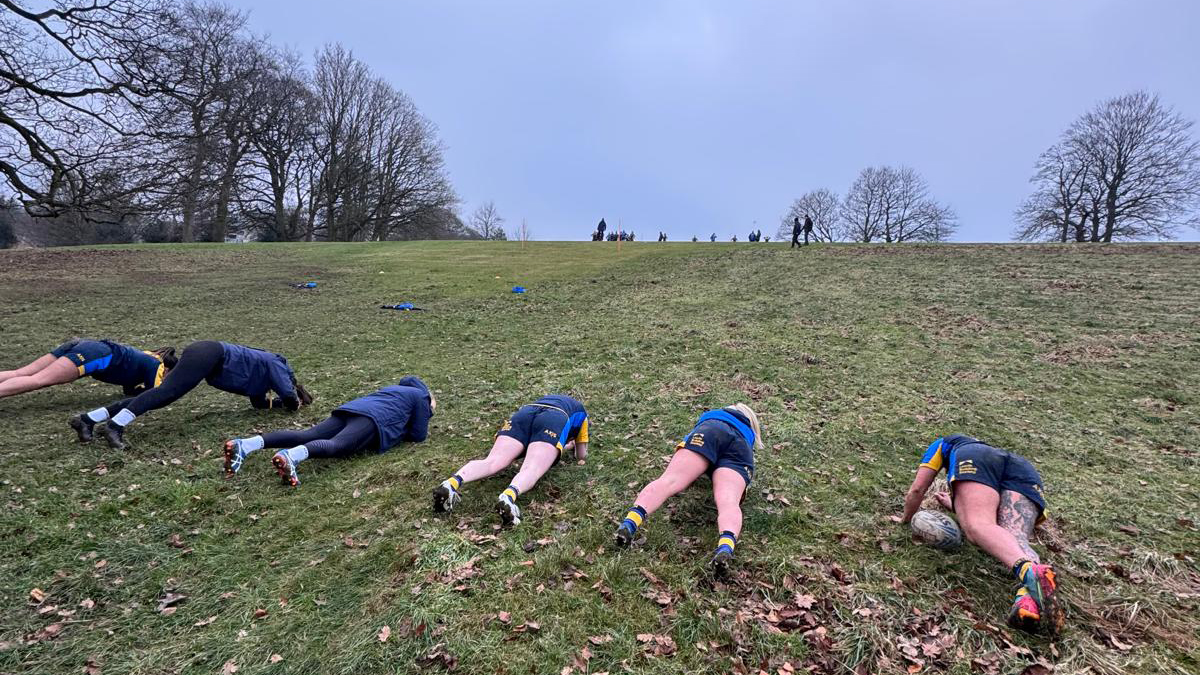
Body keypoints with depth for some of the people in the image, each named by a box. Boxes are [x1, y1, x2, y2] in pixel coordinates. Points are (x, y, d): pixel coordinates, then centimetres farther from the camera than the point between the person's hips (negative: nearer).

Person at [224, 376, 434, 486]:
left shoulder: (394, 388, 42)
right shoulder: (420, 396, 19)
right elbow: (419, 435, 12)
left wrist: (401, 425, 54)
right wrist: (403, 431, 32)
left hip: (351, 408, 7)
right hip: (374, 418, -7)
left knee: (305, 436, -11)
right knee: (337, 446, -31)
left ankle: (245, 445, -29)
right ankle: (290, 456, -61)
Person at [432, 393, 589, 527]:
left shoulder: (547, 399, 48)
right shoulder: (580, 410, 38)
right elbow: (581, 456, 38)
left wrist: (563, 445, 63)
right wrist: (570, 445, 60)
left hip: (524, 414, 4)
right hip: (554, 420, -3)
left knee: (493, 462, -16)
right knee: (531, 470, -25)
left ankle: (452, 483, -43)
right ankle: (509, 496, -57)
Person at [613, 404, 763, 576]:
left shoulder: (711, 415, 44)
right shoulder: (750, 434, 45)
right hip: (741, 449, 2)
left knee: (670, 480, -21)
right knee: (728, 501, -23)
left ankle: (631, 521, -48)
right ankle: (726, 548, -55)